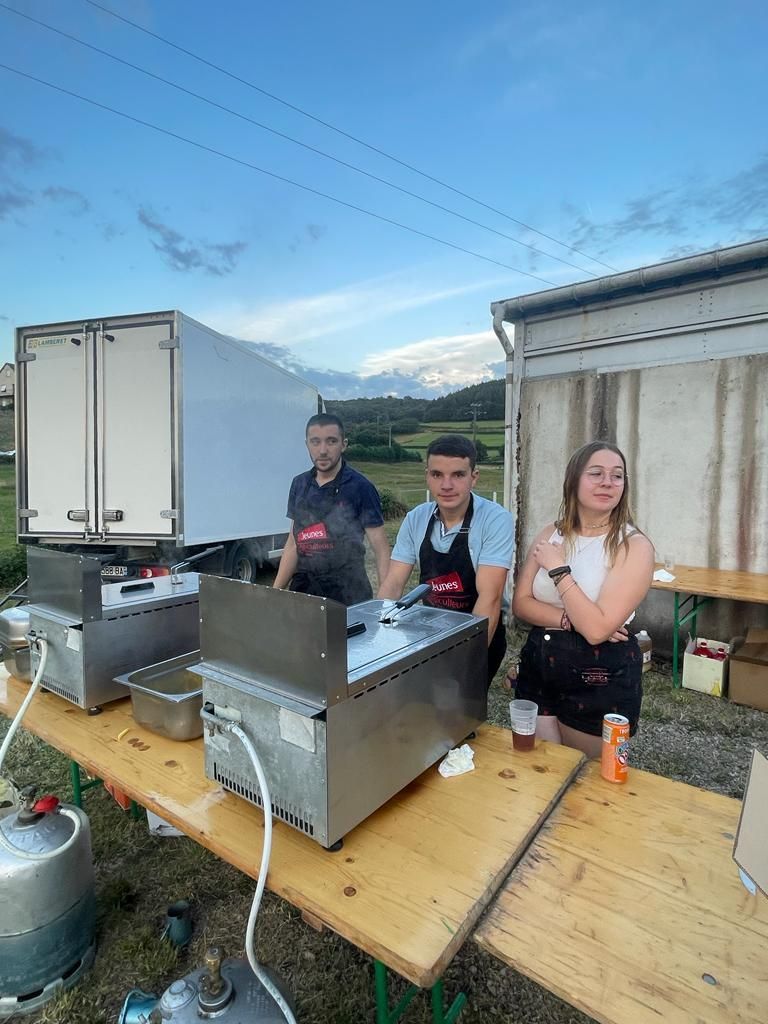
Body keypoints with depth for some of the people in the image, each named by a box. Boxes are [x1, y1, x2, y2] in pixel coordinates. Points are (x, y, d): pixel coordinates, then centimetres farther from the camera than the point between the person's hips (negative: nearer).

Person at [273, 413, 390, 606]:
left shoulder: (360, 487, -11)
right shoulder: (299, 485, 5)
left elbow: (380, 547, -10)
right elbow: (294, 542, 11)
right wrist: (276, 591, 9)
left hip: (346, 590, -4)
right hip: (302, 588, 5)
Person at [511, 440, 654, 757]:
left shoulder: (635, 546, -14)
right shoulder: (551, 534, 0)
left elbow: (597, 628, -22)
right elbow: (521, 604, -2)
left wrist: (558, 569, -19)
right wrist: (570, 620, -17)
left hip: (601, 682, -3)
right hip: (539, 667, 4)